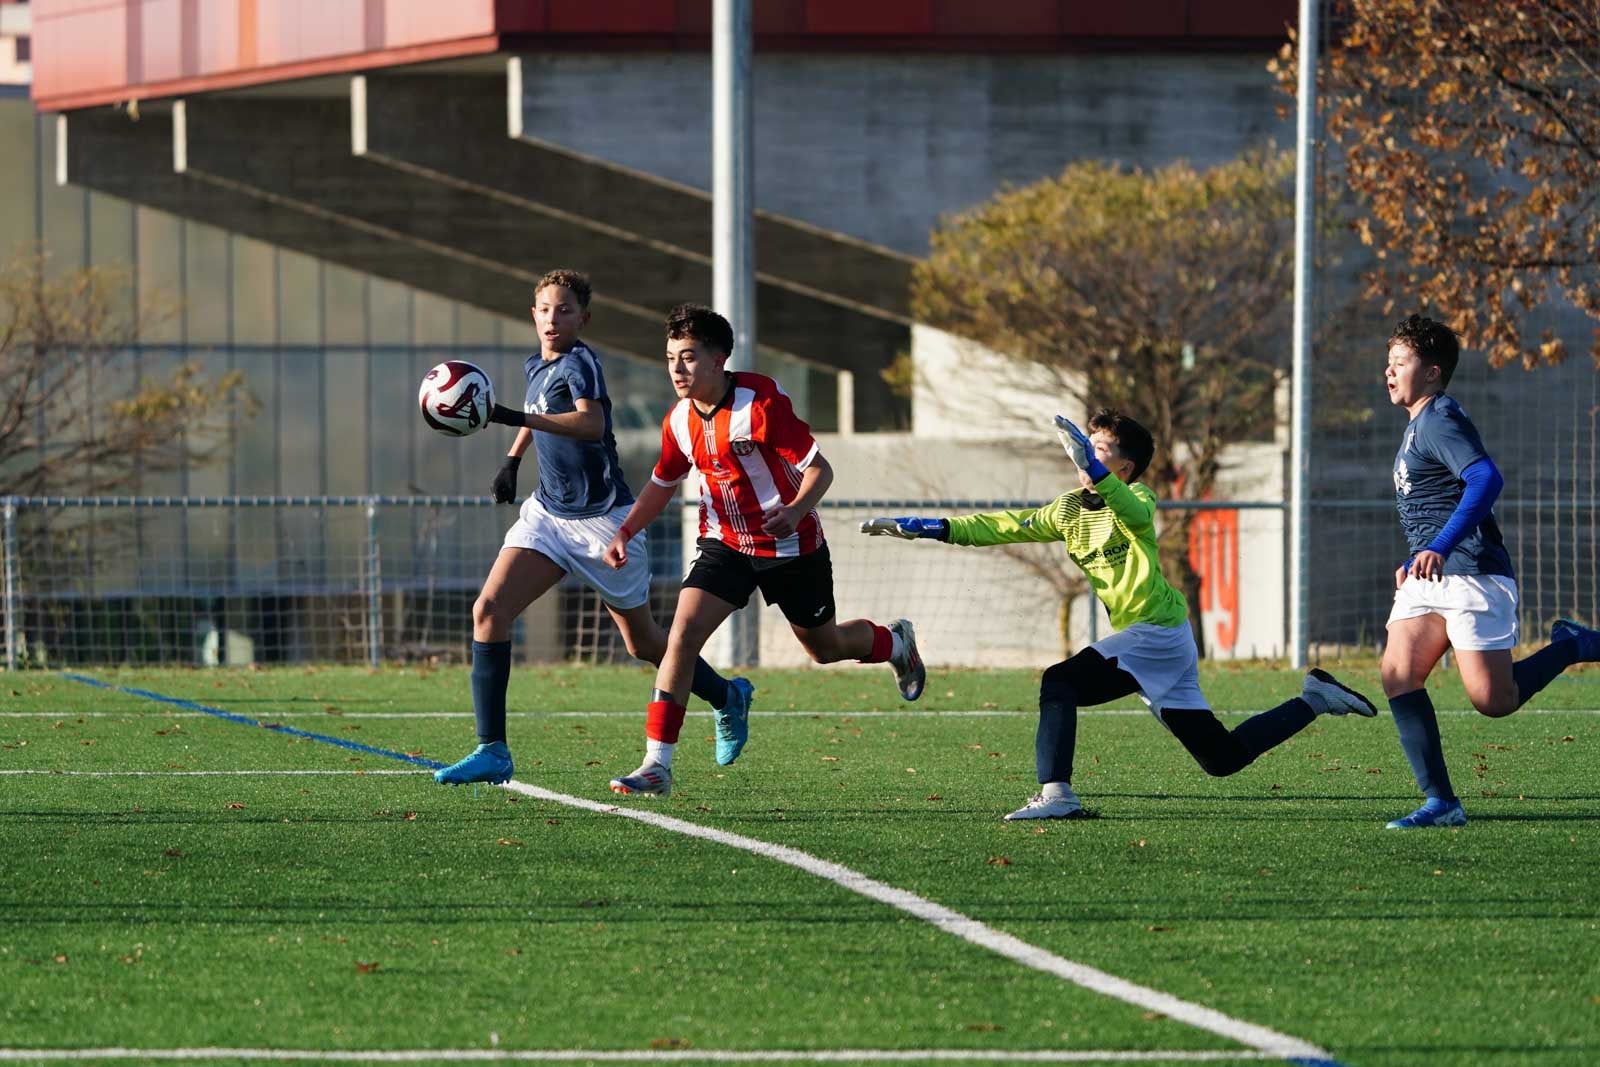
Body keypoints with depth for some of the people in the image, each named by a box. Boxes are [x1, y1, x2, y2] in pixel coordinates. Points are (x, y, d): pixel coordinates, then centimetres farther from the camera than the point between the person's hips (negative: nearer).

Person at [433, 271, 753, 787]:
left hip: (604, 521, -7)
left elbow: (592, 424, -38)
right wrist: (513, 458, 21)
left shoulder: (580, 363, -17)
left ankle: (728, 698, 39)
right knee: (489, 610, -14)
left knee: (643, 641, 9)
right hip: (548, 512, 7)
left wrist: (515, 418, -48)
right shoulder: (536, 366, 8)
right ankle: (492, 751, -15)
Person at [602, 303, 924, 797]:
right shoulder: (679, 421, -5)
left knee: (825, 646, 14)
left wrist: (796, 510, -41)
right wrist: (625, 531, 0)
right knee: (683, 633, -17)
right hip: (725, 545, 4)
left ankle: (895, 641, 52)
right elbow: (663, 483, 13)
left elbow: (819, 469, -21)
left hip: (791, 546, -4)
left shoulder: (761, 404, -23)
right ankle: (657, 765, -18)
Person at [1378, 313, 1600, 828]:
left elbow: (1486, 479, -29)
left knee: (1492, 700, -9)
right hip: (1430, 578, 9)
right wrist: (1415, 563, 28)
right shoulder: (1417, 425, 19)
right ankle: (1440, 801, -10)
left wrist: (1439, 548, -35)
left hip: (1472, 573, -9)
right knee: (1397, 675, -9)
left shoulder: (1440, 421, -13)